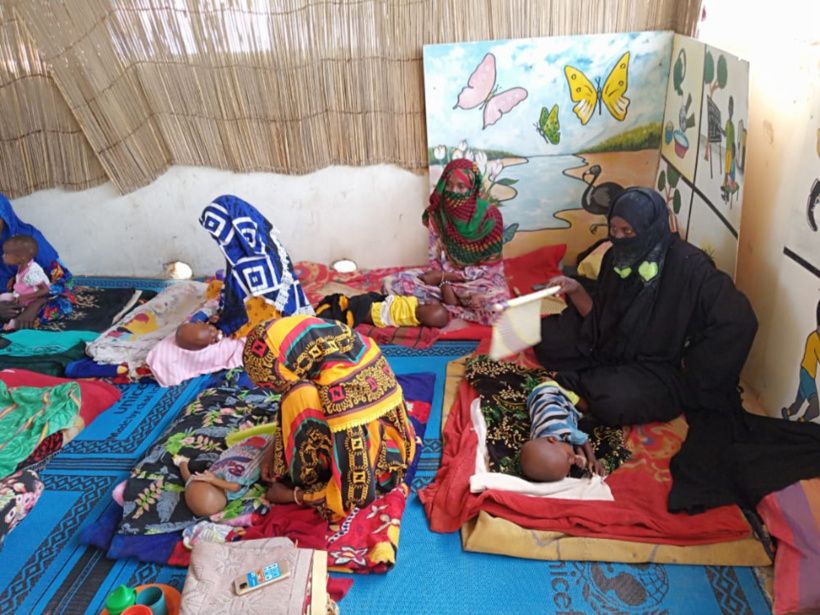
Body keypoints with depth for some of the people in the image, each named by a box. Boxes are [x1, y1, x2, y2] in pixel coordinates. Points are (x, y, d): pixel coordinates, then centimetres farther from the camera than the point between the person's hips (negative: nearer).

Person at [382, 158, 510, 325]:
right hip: (445, 276, 4)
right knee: (391, 283, -17)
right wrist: (444, 285, -19)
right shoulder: (438, 214, -5)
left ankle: (443, 309, -14)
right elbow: (435, 258, 1)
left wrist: (443, 277, -15)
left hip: (482, 279, -4)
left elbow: (489, 268, -13)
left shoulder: (489, 215, -17)